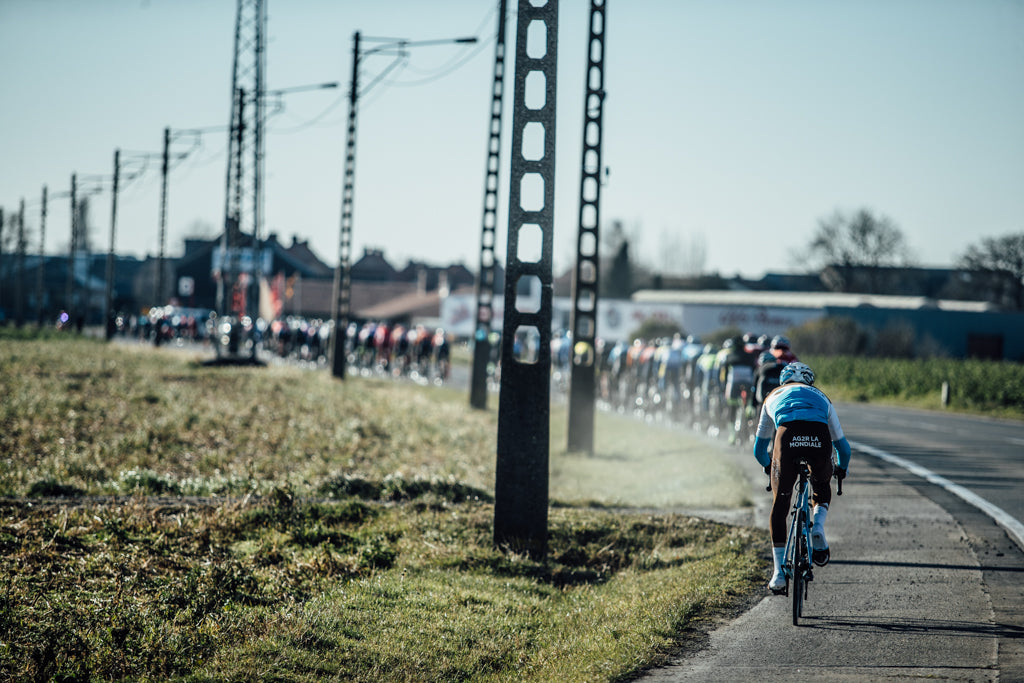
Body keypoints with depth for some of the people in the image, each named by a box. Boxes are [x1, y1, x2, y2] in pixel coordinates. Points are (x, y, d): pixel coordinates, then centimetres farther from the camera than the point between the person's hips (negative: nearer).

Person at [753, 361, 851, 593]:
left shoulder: (773, 397, 38)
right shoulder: (821, 397, 38)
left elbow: (759, 446, 46)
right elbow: (841, 442, 45)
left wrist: (768, 466, 66)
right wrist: (842, 468, 65)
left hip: (787, 436, -1)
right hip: (819, 439, 1)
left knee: (779, 506, 14)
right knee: (822, 485, 34)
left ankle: (779, 574, 9)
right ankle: (818, 526, 6)